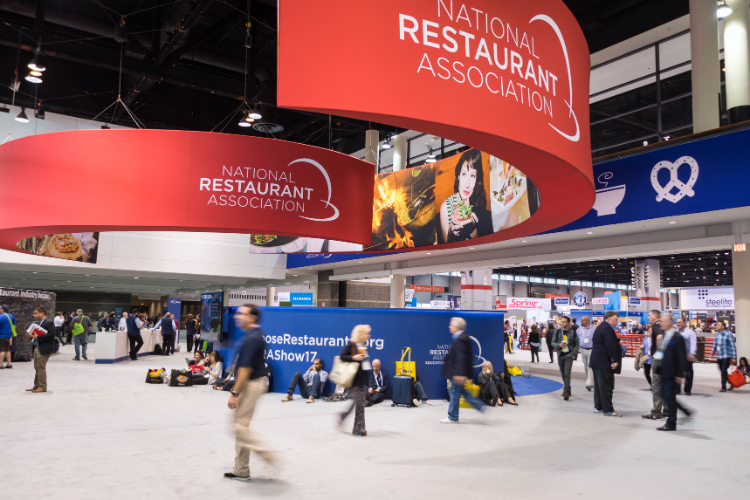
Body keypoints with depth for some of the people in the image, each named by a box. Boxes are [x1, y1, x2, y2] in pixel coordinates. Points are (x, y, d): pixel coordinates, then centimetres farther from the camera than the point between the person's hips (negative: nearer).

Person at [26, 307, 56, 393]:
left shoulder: (49, 322, -13)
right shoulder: (37, 323, 14)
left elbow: (51, 334, -21)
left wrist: (38, 337, -21)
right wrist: (32, 335, 0)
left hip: (44, 348, -9)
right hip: (37, 347, 9)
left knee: (41, 367, -5)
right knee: (37, 367, 15)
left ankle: (42, 387, 3)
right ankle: (36, 386, 25)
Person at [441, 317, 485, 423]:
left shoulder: (460, 340, -22)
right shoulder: (464, 337, 10)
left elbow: (461, 358, -27)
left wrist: (459, 374, -29)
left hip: (458, 373, -11)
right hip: (459, 372, 11)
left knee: (455, 393, 1)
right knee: (461, 390, 21)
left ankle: (453, 418, 13)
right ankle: (480, 406, 22)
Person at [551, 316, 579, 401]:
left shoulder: (573, 332, -4)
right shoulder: (557, 332, 3)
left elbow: (577, 344, 0)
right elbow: (553, 342, 5)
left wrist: (572, 354, -10)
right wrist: (559, 345, -16)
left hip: (569, 355, -4)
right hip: (560, 355, 4)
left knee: (567, 374, -14)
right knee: (563, 374, 12)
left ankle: (566, 392, -16)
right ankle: (567, 389, 26)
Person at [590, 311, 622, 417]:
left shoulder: (600, 327, 16)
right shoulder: (607, 329, -17)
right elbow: (611, 346, -24)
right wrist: (615, 360, -22)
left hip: (596, 361, 11)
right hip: (604, 362, -11)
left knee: (599, 385, 15)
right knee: (606, 387, -5)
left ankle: (598, 406, 22)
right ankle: (608, 410, -2)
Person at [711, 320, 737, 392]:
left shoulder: (728, 335, -10)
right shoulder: (717, 334, 9)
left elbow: (733, 346, -10)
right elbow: (715, 345, 17)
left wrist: (734, 357, -12)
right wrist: (712, 353, 18)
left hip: (726, 356, -6)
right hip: (719, 356, 6)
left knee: (724, 371, -9)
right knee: (722, 371, 12)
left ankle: (723, 387, -1)